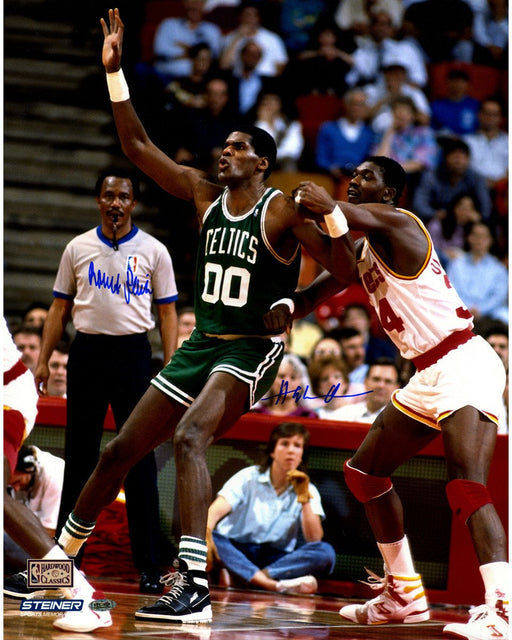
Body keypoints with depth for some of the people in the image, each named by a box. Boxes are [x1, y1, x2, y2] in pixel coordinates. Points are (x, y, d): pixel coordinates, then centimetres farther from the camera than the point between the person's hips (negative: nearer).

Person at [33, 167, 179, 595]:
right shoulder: (78, 248, 7)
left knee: (140, 462, -2)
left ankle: (149, 566, 1)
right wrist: (43, 361, 4)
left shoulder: (153, 251, 2)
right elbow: (60, 307, 11)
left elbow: (167, 312, 3)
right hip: (87, 352, 2)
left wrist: (170, 366, -6)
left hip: (133, 353, -2)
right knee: (79, 456, 6)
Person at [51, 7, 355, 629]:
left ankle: (193, 587, -40)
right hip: (200, 344, 7)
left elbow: (343, 268, -16)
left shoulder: (281, 209, -10)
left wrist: (329, 211, -34)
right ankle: (59, 557, 29)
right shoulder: (204, 194, 6)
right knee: (120, 449, 11)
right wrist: (114, 73, -1)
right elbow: (137, 148, 6)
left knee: (188, 437, -32)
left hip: (250, 350, -7)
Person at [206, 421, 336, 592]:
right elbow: (216, 511, -15)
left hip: (276, 559, 2)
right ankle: (276, 585, -47)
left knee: (326, 552, -24)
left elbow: (314, 539, -6)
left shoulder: (308, 490, 7)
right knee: (214, 539, -34)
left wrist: (304, 499, -15)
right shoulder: (249, 478, 2)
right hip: (237, 550, -1)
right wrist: (206, 535, -36)